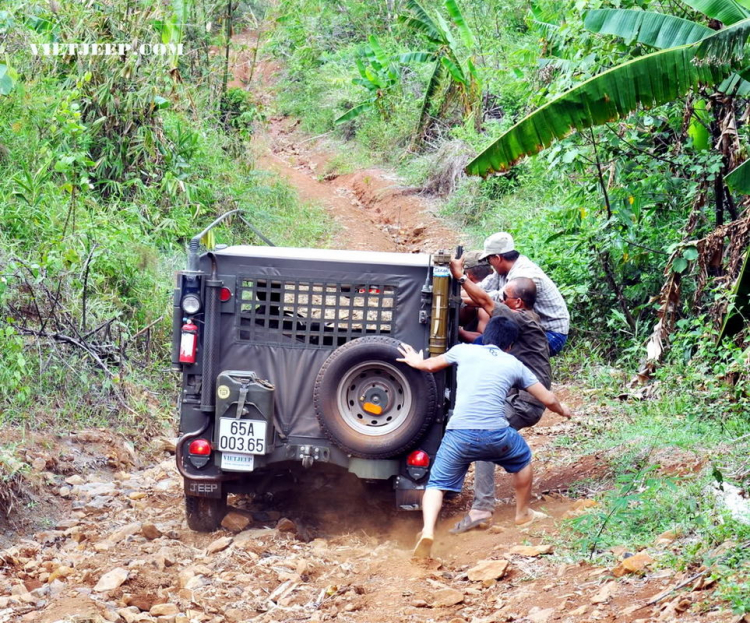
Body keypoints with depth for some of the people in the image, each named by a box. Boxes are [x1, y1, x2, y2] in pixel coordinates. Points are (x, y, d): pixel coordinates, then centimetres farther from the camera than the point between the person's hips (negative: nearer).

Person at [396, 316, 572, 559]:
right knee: (522, 459, 31)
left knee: (437, 484, 11)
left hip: (459, 435, 0)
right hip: (495, 436, 0)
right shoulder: (514, 365, 15)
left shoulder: (464, 351, 14)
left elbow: (430, 365, 31)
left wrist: (417, 362, 55)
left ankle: (428, 531, -15)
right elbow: (547, 399, 20)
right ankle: (523, 513, 48)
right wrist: (562, 410, 43)